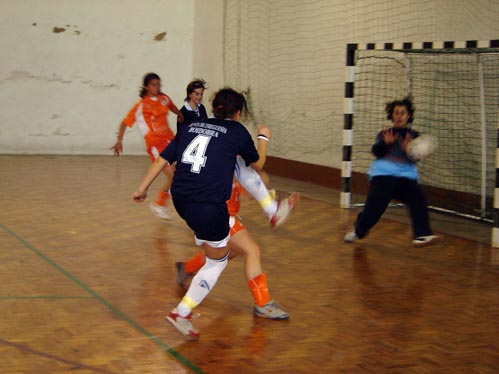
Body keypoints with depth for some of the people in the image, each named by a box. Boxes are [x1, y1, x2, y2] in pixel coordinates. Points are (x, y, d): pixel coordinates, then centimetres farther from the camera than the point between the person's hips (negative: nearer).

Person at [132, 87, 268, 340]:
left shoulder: (190, 127, 15)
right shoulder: (237, 131, 3)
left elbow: (161, 160, 12)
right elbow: (257, 165, 19)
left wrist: (142, 188, 20)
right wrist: (263, 139, 36)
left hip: (180, 200, 5)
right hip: (209, 206, -5)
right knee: (217, 261, 11)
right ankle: (181, 313, 5)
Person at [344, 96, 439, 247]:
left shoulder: (414, 136, 9)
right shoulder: (384, 134, 9)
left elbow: (415, 158, -2)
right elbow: (376, 151, -6)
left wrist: (408, 150, -23)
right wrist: (385, 143, -26)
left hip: (406, 177, 1)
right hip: (383, 175, -1)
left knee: (418, 200, -19)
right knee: (374, 205, -6)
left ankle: (422, 235, -23)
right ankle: (358, 231, 17)